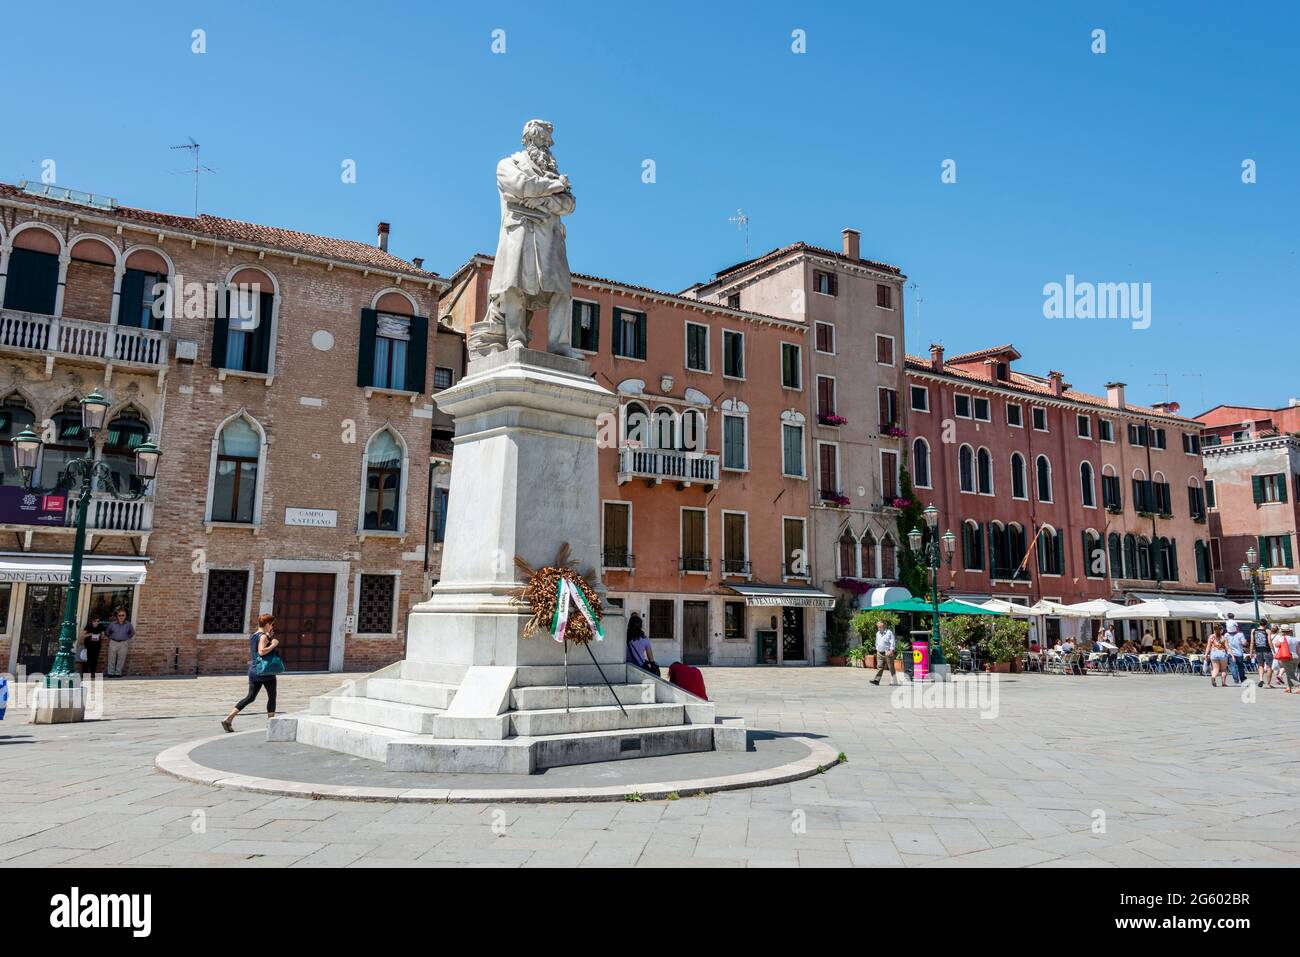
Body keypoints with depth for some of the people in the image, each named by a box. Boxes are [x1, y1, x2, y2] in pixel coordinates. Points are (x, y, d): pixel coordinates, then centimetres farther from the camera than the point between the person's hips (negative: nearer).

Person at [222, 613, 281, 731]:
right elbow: (261, 651, -27)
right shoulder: (263, 636, -13)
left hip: (253, 670, 8)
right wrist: (273, 644, -15)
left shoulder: (252, 636, 13)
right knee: (272, 696, 7)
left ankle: (228, 719, 0)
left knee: (250, 697, 10)